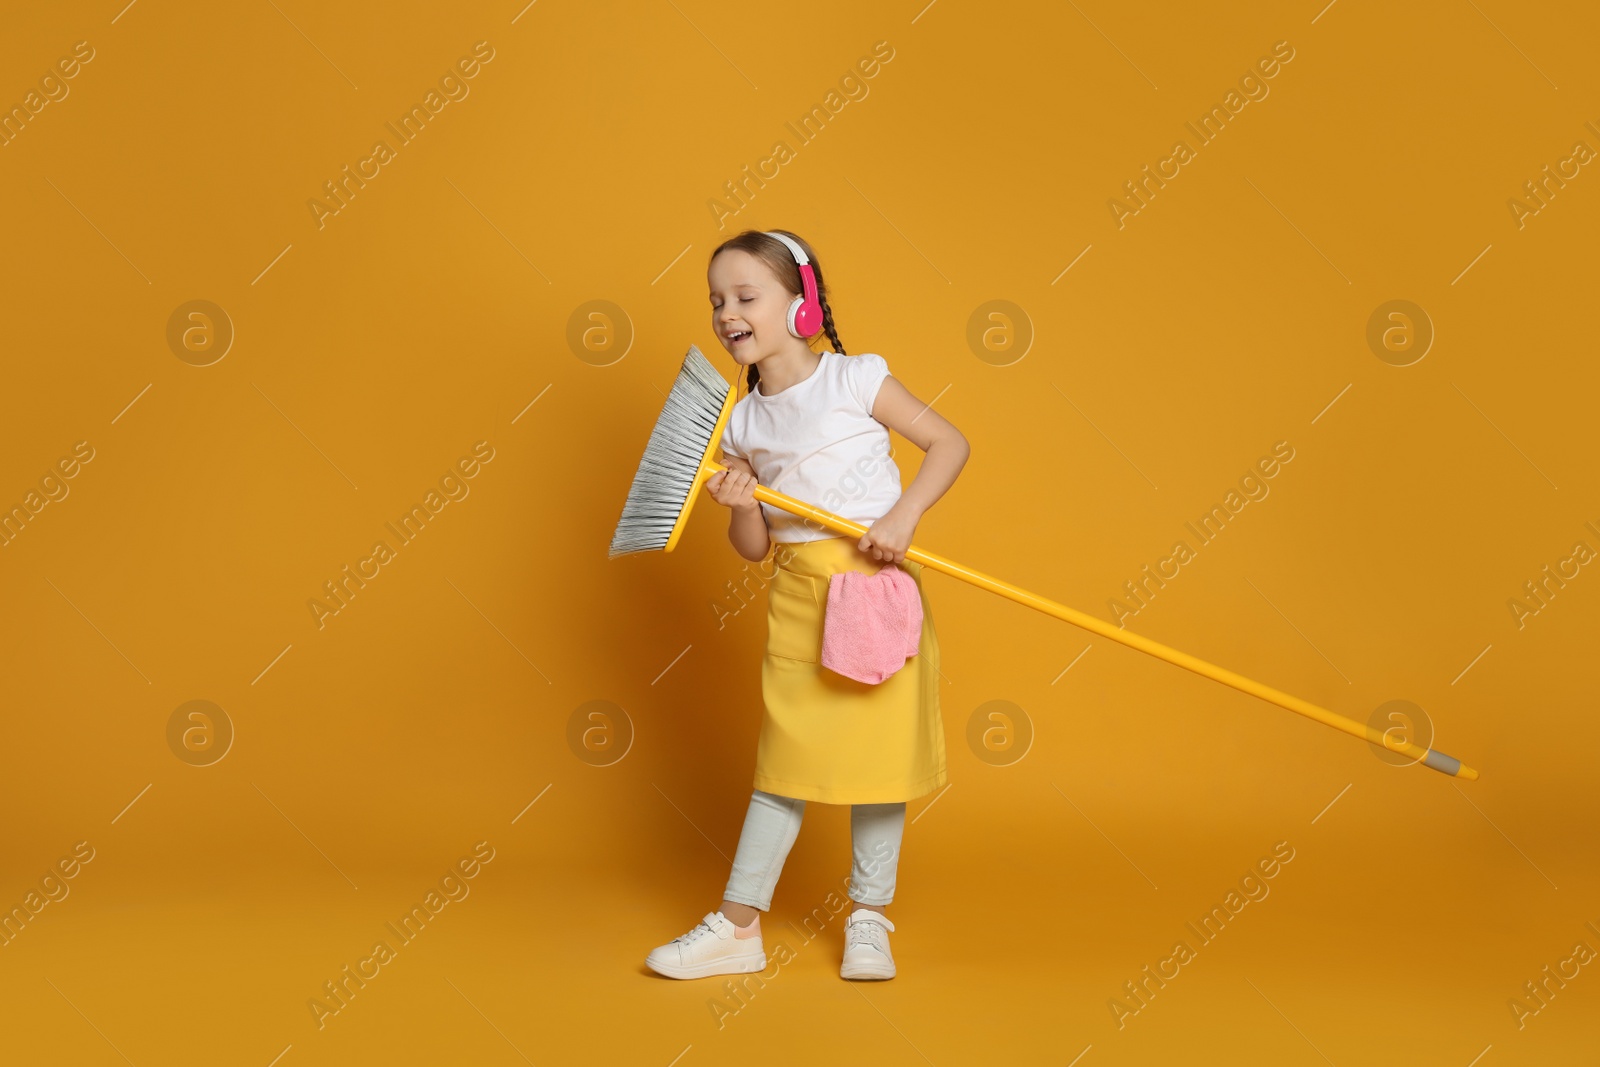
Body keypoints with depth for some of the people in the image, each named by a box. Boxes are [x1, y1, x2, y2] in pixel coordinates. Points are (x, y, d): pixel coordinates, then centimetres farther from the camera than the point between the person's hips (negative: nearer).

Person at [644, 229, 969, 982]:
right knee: (785, 757, 6)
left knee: (880, 752, 3)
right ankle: (738, 928, 12)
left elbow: (949, 444, -4)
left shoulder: (855, 381, -6)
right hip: (796, 595, 3)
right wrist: (739, 508, -12)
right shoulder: (741, 424, 5)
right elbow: (753, 548, 9)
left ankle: (868, 922, 16)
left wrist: (904, 514, -16)